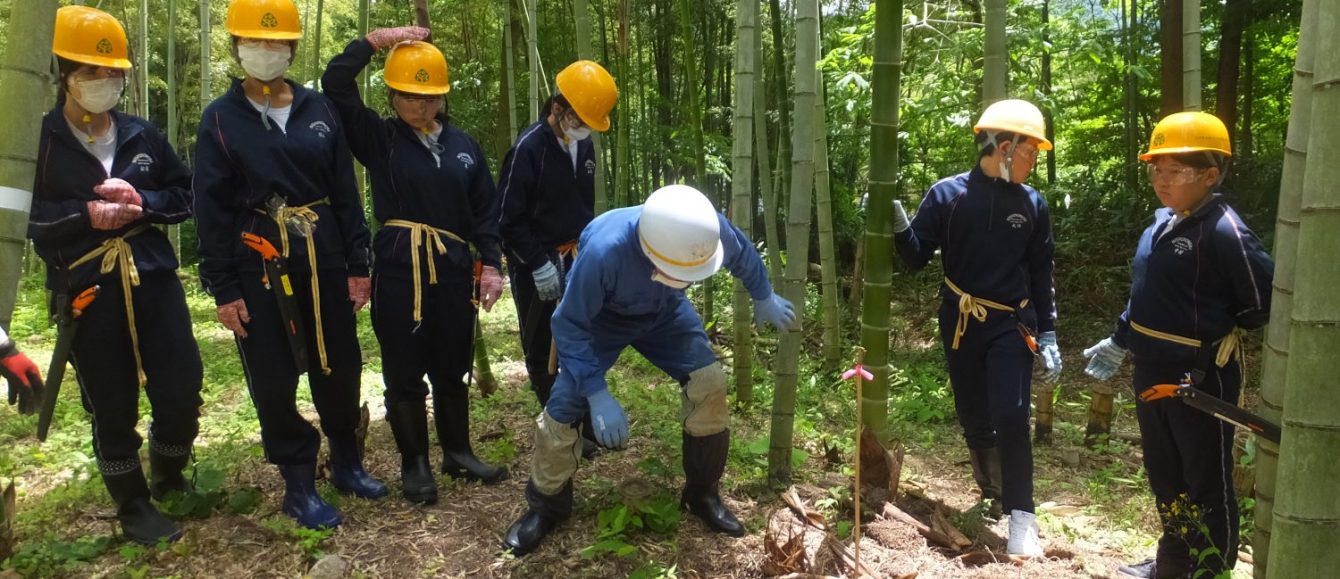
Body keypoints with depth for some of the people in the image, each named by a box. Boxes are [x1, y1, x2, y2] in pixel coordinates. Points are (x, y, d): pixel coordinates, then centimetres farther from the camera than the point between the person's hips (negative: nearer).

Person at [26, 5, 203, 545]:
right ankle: (133, 506, 24)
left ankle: (168, 477, 32)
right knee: (111, 408, 7)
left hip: (155, 279, 3)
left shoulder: (142, 135, 8)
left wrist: (141, 201, -9)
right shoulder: (38, 140, -1)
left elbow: (186, 194, 10)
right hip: (87, 292, -3)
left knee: (182, 391, 4)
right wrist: (85, 215, -16)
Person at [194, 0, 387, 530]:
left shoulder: (318, 109, 6)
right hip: (259, 264, -2)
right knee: (273, 382, 3)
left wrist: (357, 264, 1)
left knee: (340, 367, 10)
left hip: (324, 257, 2)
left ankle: (347, 463, 29)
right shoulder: (221, 118, 0)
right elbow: (211, 210, -2)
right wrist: (223, 288, -7)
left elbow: (345, 192, 5)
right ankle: (299, 482, 18)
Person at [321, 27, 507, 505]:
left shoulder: (464, 146, 8)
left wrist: (491, 264, 2)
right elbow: (335, 84, -7)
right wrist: (378, 39, -9)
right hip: (398, 275, -2)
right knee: (404, 374, 6)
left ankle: (458, 454, 30)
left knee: (453, 370, 14)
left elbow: (485, 211, 9)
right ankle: (415, 465, 20)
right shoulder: (378, 139, 1)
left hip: (453, 274, 3)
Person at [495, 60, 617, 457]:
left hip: (576, 262, 6)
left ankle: (588, 425, 20)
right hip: (537, 268, -6)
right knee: (542, 353, 5)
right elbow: (508, 219, -17)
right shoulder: (528, 148, -17)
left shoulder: (584, 146, 5)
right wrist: (539, 265, -20)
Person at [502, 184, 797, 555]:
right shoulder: (604, 250, -45)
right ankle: (546, 507, 15)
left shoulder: (708, 230, -33)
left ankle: (702, 494, 10)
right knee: (564, 406, -12)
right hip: (599, 319, -3)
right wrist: (597, 395, -35)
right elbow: (570, 326, -30)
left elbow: (743, 255, -6)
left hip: (665, 313, 3)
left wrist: (764, 298, 11)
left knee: (708, 383, -12)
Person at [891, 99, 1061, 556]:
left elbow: (1040, 275, 7)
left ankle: (1020, 517, 2)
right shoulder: (948, 194, -5)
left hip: (1011, 326, 0)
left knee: (1011, 418, -10)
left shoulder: (1032, 204, 1)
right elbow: (917, 258, -4)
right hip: (960, 324, 0)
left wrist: (1047, 334, 4)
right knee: (973, 420, 11)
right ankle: (993, 495, 34)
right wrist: (899, 225, -23)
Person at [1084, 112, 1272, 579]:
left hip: (1201, 379, -9)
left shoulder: (1224, 231, -19)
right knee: (1163, 474, 21)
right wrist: (1119, 342, 20)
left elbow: (1266, 303, -19)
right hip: (1152, 373, 9)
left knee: (1207, 483, 7)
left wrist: (1217, 328, -4)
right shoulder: (1160, 223, 7)